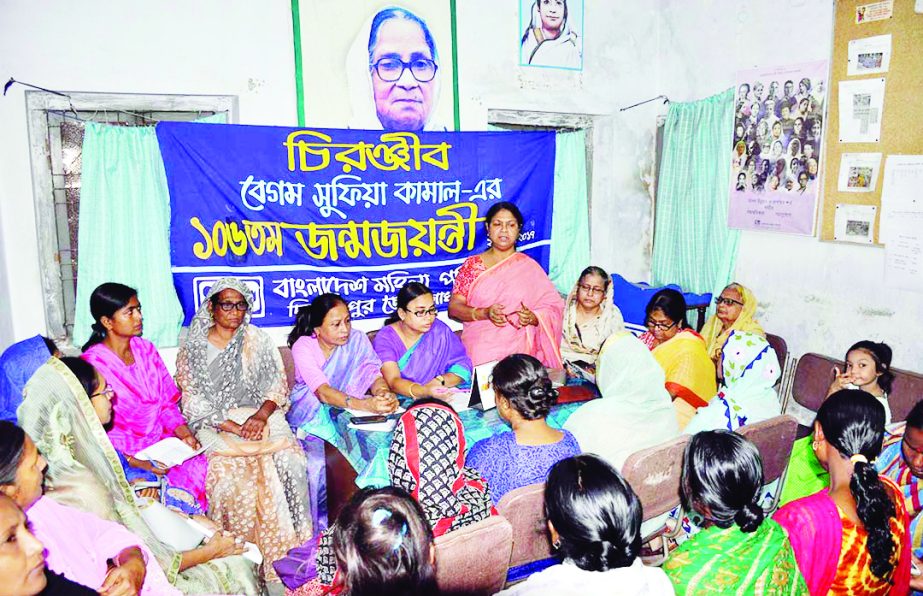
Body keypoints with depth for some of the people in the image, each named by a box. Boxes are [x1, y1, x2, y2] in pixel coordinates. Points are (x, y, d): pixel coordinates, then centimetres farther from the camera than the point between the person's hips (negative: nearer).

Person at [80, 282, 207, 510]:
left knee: (200, 469, -18)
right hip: (122, 455, -4)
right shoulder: (92, 363, -9)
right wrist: (134, 461, -22)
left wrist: (183, 432, -7)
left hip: (161, 441, 5)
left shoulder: (146, 349, 8)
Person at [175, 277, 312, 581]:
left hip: (260, 418, 2)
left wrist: (260, 416, -12)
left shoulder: (259, 340, 14)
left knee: (290, 465, -25)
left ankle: (288, 551, -11)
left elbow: (277, 387, 8)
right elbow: (193, 402, -1)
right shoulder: (193, 348, 8)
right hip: (214, 427, -1)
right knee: (230, 474, -30)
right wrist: (234, 427, -14)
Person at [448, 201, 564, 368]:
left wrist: (532, 317, -13)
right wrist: (485, 313, -12)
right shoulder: (472, 265, 10)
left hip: (518, 351, 0)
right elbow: (454, 307, 4)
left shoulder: (529, 267, 10)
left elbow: (553, 307, 8)